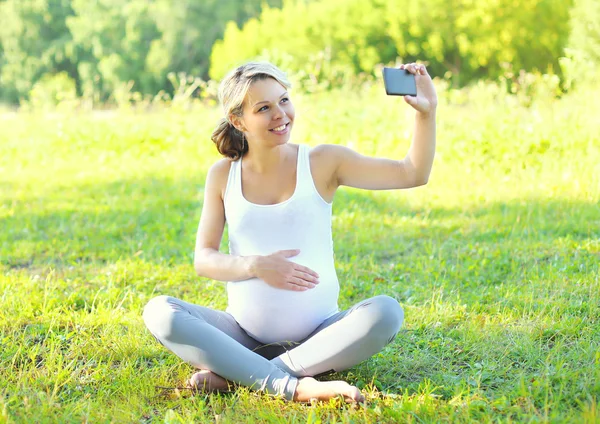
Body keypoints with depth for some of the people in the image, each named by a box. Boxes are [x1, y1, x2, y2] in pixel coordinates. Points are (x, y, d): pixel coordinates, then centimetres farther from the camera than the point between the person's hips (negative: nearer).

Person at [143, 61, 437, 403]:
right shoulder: (224, 175, 3)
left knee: (385, 313, -30)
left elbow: (412, 174, -5)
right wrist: (256, 266, -17)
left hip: (317, 334, -1)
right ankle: (291, 385, -32)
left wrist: (427, 113, -20)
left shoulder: (323, 163, -1)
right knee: (159, 312, -22)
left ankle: (234, 373, -26)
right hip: (246, 333, 1)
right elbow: (203, 259, 2)